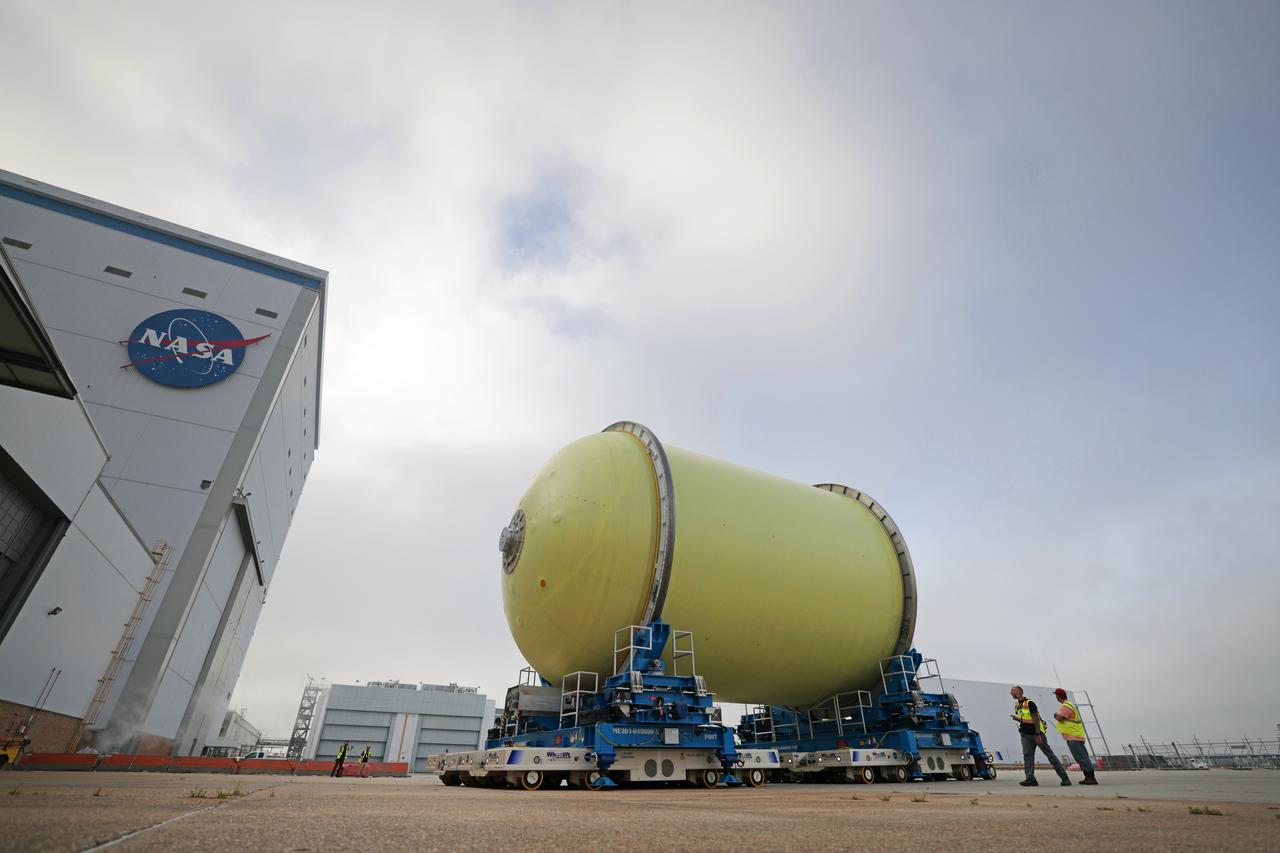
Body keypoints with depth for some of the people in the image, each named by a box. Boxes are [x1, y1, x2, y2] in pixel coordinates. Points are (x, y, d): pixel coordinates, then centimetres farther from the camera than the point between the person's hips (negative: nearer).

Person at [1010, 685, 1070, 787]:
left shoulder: (1029, 703, -14)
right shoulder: (1017, 706, 11)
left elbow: (1036, 719, -18)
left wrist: (1038, 735, -21)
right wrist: (1017, 719, -2)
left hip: (1036, 733, -7)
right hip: (1025, 734, 7)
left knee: (1049, 754, 1)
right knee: (1027, 755, -4)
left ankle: (1064, 777, 11)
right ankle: (1030, 779, -7)